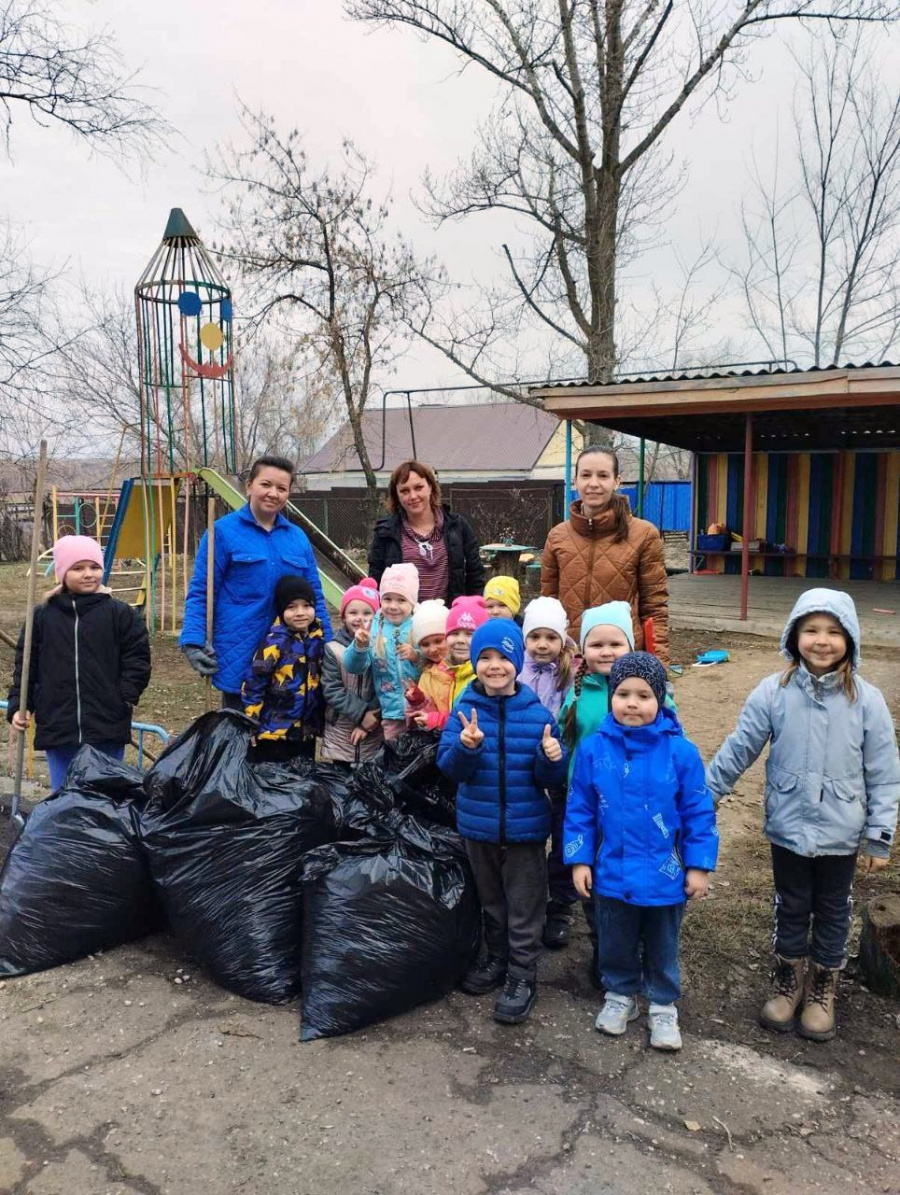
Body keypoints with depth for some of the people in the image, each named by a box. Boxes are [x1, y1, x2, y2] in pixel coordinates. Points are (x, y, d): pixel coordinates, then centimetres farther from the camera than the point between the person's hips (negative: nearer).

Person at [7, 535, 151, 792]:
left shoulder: (120, 613, 0)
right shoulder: (42, 617, 5)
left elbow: (137, 658, 2)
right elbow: (25, 665, 9)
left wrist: (126, 697, -7)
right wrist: (19, 706, 0)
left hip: (108, 731, -2)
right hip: (56, 728, 2)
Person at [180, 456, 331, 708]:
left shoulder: (298, 537, 10)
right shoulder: (224, 531, -4)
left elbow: (314, 597, 14)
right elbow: (200, 592, -5)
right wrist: (193, 641, -16)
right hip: (240, 656, -4)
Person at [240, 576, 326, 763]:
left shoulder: (318, 640, 4)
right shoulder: (275, 642, -13)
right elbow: (252, 685, -13)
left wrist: (322, 721, 16)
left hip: (307, 732, 6)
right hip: (274, 732, -6)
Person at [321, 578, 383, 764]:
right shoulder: (333, 649, -9)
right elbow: (331, 690, -12)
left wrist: (370, 719, -17)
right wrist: (361, 713, -19)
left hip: (374, 737, 1)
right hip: (339, 735, -1)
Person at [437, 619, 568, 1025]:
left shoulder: (536, 713, -9)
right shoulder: (465, 710, -6)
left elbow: (552, 778, -5)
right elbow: (449, 767, -11)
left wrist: (552, 758, -27)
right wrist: (466, 746, -30)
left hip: (525, 828, -2)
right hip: (479, 826, 2)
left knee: (524, 908, 8)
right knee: (491, 901, 21)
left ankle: (522, 977, 23)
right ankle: (497, 960, 40)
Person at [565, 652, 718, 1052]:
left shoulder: (680, 752, -15)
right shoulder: (592, 749, -11)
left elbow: (699, 813, -7)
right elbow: (579, 810, -1)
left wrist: (699, 865, -5)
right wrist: (579, 860, -2)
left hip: (665, 875, -1)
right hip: (612, 873, 1)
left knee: (662, 948, 20)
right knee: (616, 945, 21)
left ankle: (663, 1007, 41)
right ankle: (620, 995, 45)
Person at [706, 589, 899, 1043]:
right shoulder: (773, 692, -12)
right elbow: (737, 751, -5)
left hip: (841, 834, 0)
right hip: (788, 829, 0)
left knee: (832, 912, 18)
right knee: (791, 908, 18)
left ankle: (822, 989, 40)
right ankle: (787, 981, 40)